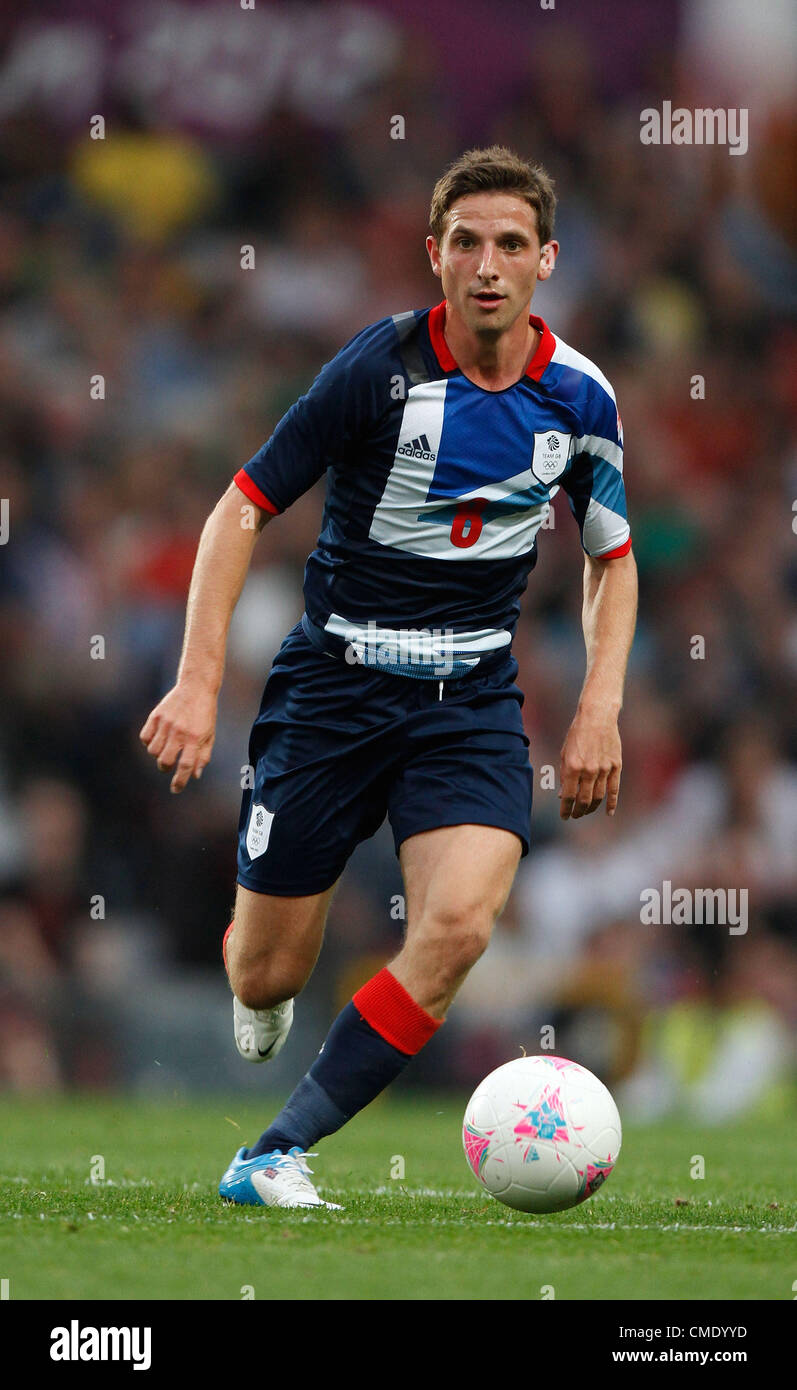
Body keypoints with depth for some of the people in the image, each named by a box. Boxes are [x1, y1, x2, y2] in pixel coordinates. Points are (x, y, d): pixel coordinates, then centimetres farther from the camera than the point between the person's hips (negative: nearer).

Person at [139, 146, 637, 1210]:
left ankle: (277, 1155, -14)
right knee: (267, 974, 2)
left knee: (460, 923, -24)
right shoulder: (380, 368, -13)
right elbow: (243, 510, -9)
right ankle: (260, 988, 43)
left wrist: (600, 709, 3)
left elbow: (612, 556, 15)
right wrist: (198, 682, -17)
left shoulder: (578, 398, -2)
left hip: (473, 696, 2)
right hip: (334, 681, -2)